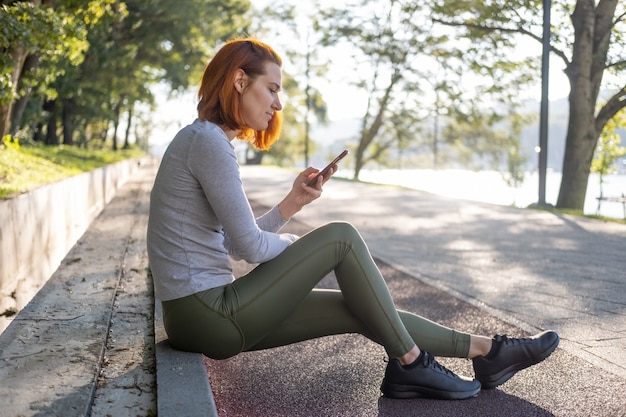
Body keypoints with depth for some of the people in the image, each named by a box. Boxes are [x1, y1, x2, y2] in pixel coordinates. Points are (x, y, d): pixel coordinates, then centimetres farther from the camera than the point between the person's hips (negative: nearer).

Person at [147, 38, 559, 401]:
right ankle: (410, 363, 2)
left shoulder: (203, 140, 15)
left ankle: (487, 350, 14)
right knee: (341, 237, -10)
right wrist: (305, 247, 2)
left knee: (359, 310, 6)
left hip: (202, 311, 9)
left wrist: (292, 202, 4)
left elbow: (236, 243, 15)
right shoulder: (208, 140, -16)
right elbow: (249, 245, -17)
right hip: (208, 316, -9)